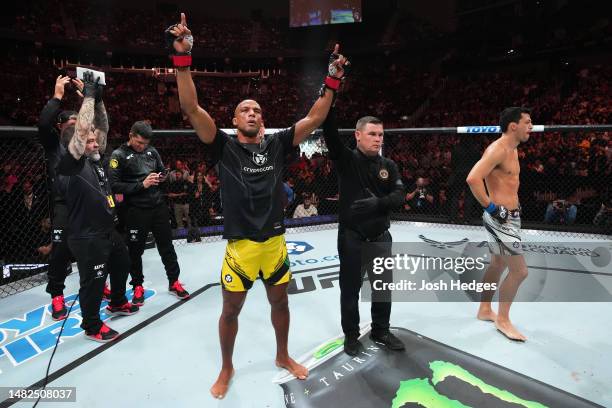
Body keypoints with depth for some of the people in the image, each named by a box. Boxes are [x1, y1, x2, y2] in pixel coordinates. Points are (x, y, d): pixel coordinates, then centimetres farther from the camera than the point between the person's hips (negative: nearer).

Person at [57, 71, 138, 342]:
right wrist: (88, 96, -22)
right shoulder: (70, 165, -17)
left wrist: (99, 100, -1)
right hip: (87, 238, -9)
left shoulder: (96, 159, 5)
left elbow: (102, 127, 9)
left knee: (122, 265, 26)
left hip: (108, 231, 9)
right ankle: (92, 327, 25)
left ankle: (117, 303, 49)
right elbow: (81, 129, -29)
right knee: (93, 282, 5)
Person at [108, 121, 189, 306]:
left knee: (167, 245, 10)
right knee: (135, 250, 9)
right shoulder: (119, 155, -7)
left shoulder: (152, 151, 7)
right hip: (136, 210, -4)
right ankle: (138, 286, 27)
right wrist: (141, 185, -19)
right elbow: (115, 185, -14)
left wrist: (161, 177, -4)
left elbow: (163, 172, 19)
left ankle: (174, 282, 24)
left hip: (158, 206, 4)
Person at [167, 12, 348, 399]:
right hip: (242, 245, -3)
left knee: (280, 302, 20)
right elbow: (192, 108, -16)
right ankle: (227, 369, 39)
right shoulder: (224, 146, -5)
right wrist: (182, 59, -24)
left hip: (276, 242, 3)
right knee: (231, 310, 13)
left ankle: (283, 356, 45)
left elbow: (315, 118, 1)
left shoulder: (276, 145, 3)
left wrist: (332, 81, -5)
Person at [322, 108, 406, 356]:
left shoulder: (388, 166, 3)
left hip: (381, 237, 4)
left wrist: (377, 202, -25)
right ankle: (351, 335, 30)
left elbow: (399, 195, -6)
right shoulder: (346, 160, -7)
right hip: (351, 237, -4)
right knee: (350, 288, 10)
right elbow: (330, 132, -21)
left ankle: (381, 331, 38)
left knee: (383, 288, 17)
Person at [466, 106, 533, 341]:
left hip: (510, 216, 10)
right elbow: (473, 179, -31)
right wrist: (491, 207, -24)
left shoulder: (512, 150, 14)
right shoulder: (497, 149, -18)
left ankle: (485, 310, 33)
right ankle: (503, 319, 12)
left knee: (497, 265, 18)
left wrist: (515, 202, 19)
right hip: (500, 217, -10)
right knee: (519, 271, -6)